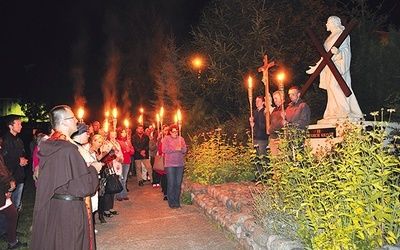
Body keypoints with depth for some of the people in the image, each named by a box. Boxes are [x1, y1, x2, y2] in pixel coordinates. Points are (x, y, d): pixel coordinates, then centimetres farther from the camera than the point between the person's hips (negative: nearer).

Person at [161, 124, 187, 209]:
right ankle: (171, 203, 8)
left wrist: (180, 148, -14)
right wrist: (176, 149, -11)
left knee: (178, 183, 6)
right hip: (170, 164, -3)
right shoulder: (166, 138, 2)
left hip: (180, 164, 4)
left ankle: (177, 202, 16)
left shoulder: (181, 138, 14)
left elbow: (185, 150, 8)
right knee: (171, 184, -2)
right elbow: (164, 149, -11)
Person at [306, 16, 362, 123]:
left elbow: (346, 50, -9)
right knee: (331, 87, 1)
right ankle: (333, 114, -1)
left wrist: (338, 51, -32)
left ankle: (345, 112, -21)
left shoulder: (342, 34, 2)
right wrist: (317, 67, 22)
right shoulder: (330, 37, 26)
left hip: (338, 65, -8)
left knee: (334, 85, -23)